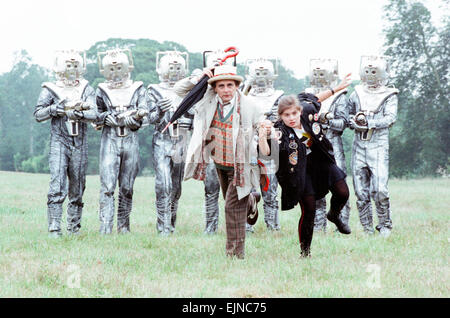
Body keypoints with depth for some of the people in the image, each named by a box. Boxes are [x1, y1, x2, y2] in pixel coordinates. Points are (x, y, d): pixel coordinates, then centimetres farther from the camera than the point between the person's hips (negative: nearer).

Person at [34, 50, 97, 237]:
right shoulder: (50, 90, 4)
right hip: (59, 141, -2)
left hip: (80, 144, 3)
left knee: (77, 188, 7)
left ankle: (74, 227, 17)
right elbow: (38, 114, 2)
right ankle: (54, 228, -15)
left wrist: (78, 114, -24)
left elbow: (93, 114, -5)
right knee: (57, 186, -14)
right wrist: (55, 108, -14)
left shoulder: (87, 90, 8)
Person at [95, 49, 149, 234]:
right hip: (109, 142, -1)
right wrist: (129, 115, -10)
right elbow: (98, 116, 1)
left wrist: (113, 117, -12)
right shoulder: (102, 91, 10)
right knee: (107, 186, -10)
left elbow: (140, 119, 0)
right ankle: (105, 227, -12)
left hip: (130, 142, 1)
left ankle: (123, 226, 14)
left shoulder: (138, 90, 10)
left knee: (127, 187, 5)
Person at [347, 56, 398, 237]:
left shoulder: (389, 95, 5)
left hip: (378, 145, -3)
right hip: (359, 145, 4)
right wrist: (354, 120, -1)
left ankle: (385, 225, 3)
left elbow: (390, 118, -8)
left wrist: (368, 122, -19)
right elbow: (348, 114, 22)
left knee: (380, 189, -14)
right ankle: (367, 229, 11)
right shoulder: (356, 94, 14)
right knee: (361, 191, 3)